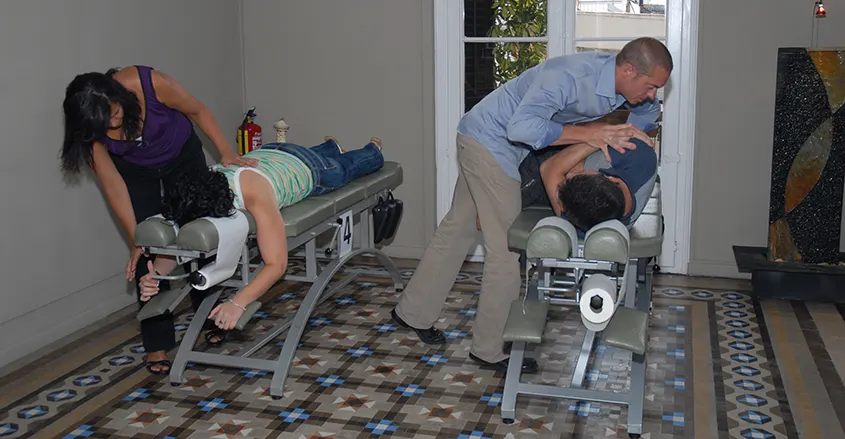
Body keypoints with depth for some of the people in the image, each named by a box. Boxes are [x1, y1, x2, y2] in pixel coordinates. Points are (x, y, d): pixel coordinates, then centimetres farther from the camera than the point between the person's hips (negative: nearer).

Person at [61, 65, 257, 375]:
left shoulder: (149, 83, -37)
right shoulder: (89, 126, -30)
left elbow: (197, 111, -19)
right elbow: (112, 183, -23)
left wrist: (226, 151, -25)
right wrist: (135, 239, -25)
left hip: (182, 155, 0)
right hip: (135, 170, 0)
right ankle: (157, 342, 3)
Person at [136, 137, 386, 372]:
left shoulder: (253, 196, -53)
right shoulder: (193, 194, -37)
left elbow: (277, 264, -54)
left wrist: (238, 303, -65)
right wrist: (156, 274, -50)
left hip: (305, 167, -4)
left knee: (348, 165, 31)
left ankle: (373, 148, 63)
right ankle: (332, 146, 73)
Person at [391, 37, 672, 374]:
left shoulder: (621, 81, -4)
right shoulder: (568, 75, -31)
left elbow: (649, 109, 17)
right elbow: (522, 126, -39)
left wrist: (618, 131, 0)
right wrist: (587, 134, -34)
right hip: (489, 141, -9)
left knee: (457, 228, 16)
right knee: (506, 246, -6)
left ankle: (413, 312, 30)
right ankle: (488, 349, 7)